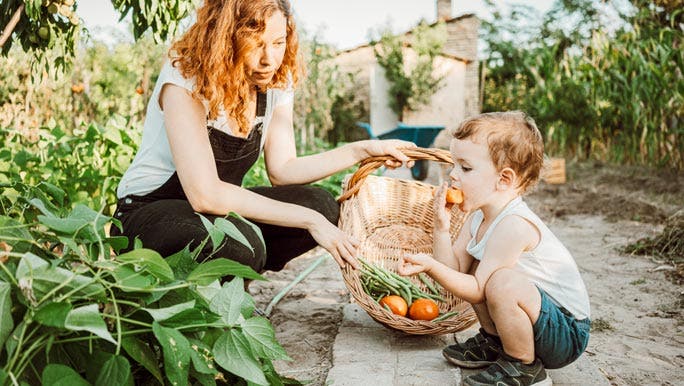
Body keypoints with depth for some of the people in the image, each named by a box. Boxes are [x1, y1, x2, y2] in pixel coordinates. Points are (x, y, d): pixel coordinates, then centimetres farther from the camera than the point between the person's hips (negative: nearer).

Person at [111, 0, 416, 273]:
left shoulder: (277, 80, -5)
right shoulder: (184, 80, -24)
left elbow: (282, 169, -3)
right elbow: (205, 195, -32)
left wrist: (362, 150, -11)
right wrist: (309, 221, -32)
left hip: (219, 207, 6)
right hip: (148, 213, -6)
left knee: (321, 205, -15)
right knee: (241, 244, -36)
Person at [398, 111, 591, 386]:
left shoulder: (513, 225, -27)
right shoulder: (479, 217, 2)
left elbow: (478, 291, -24)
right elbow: (454, 269, -3)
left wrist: (430, 266, -34)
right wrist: (441, 229, -16)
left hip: (567, 335, -9)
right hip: (534, 318, 9)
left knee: (503, 281, -34)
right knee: (472, 267, 8)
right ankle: (494, 342, 20)